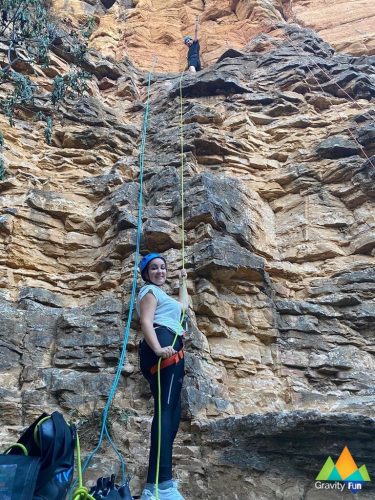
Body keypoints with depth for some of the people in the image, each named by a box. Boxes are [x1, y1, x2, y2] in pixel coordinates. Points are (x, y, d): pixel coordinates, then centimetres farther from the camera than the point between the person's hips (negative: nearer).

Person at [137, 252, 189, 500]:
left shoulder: (161, 294, 34)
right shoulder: (150, 291, 5)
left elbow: (183, 305, 46)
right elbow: (146, 322, -10)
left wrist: (183, 281, 54)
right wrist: (158, 348, -27)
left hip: (169, 349, 10)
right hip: (164, 346, -10)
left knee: (172, 412, 3)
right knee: (166, 410, -22)